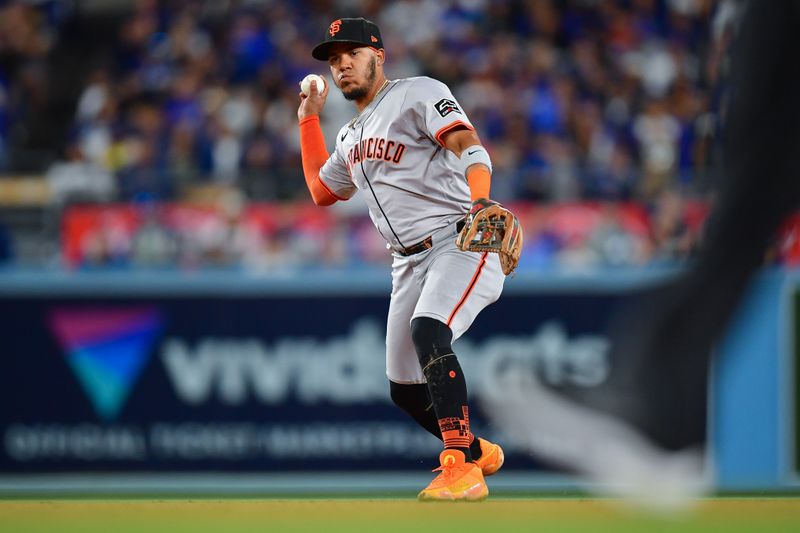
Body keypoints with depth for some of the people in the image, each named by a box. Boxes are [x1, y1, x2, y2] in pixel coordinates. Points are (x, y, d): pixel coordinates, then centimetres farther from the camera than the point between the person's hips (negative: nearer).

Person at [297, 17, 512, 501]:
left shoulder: (418, 94, -4)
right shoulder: (351, 137, 21)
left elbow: (468, 147, -19)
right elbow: (322, 191, 35)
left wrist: (480, 198, -39)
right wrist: (309, 120, 30)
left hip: (460, 243, -9)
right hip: (411, 263, 9)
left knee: (427, 333, -34)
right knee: (405, 390, 9)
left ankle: (462, 469, -36)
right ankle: (478, 451, 34)